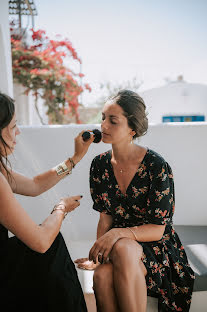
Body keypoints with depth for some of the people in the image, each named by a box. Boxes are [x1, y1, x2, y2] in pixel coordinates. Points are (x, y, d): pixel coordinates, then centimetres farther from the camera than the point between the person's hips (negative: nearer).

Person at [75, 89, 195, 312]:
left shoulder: (157, 167, -16)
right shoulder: (100, 165, 0)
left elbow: (157, 229, -13)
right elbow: (105, 217, 3)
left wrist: (119, 233, -29)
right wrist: (97, 254, -11)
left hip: (155, 247, -3)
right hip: (117, 246, 3)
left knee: (123, 248, -37)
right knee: (102, 276, -31)